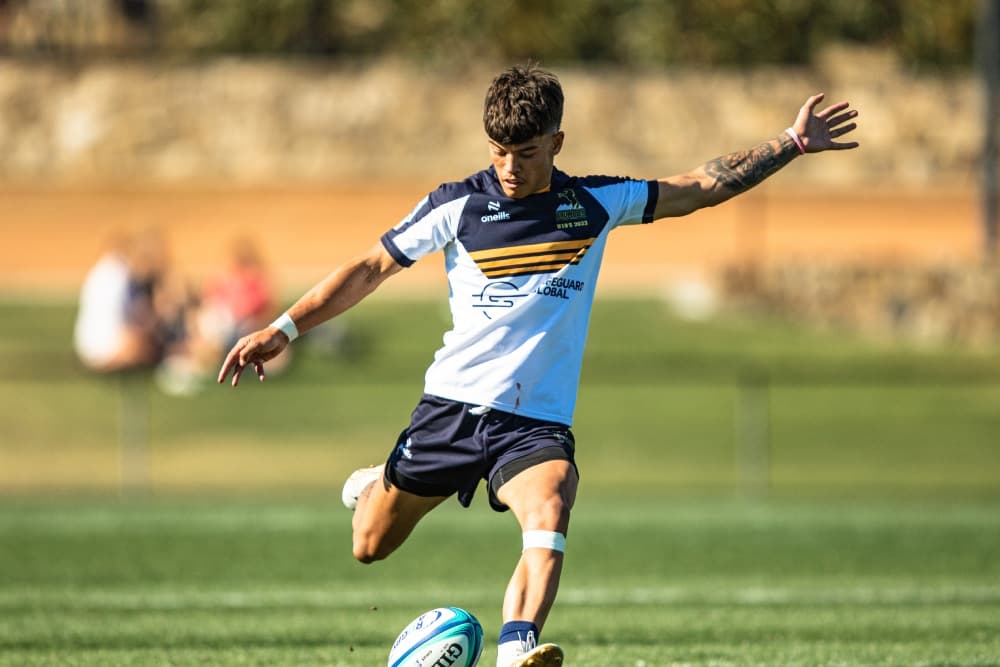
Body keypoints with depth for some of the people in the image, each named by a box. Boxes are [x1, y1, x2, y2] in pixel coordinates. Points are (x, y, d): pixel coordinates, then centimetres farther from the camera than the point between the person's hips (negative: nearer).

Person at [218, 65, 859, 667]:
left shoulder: (595, 204, 3)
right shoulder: (458, 206, -3)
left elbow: (705, 186, 10)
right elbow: (371, 268, 2)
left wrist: (792, 144, 6)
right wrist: (282, 329, -4)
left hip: (538, 421, 0)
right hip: (452, 405, 0)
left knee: (548, 515, -32)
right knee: (370, 547, 9)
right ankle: (372, 486, 45)